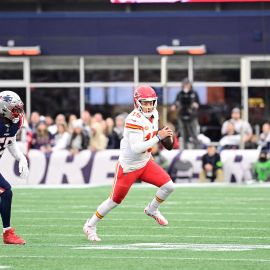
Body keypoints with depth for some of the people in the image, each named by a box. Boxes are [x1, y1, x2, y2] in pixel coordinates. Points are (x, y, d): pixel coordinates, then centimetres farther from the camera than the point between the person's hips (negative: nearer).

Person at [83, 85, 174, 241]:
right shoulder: (134, 120, -28)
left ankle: (152, 210, 21)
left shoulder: (154, 114, -2)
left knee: (168, 186, -7)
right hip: (129, 167, -7)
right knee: (115, 200, 5)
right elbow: (136, 148, -36)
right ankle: (91, 226, 24)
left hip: (145, 163, 7)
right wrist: (158, 137, -36)